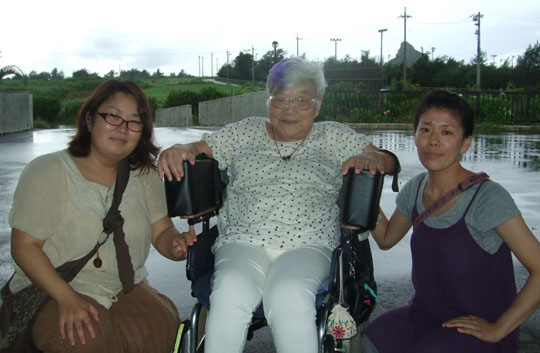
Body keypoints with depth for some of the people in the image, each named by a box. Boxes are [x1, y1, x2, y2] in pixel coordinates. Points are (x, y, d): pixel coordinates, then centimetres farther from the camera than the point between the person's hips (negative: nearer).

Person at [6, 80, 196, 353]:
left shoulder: (144, 176, 7)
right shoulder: (48, 171, -8)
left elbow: (162, 232, 6)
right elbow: (24, 246, -11)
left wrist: (176, 245, -20)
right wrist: (67, 298, -24)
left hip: (126, 289, 4)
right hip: (50, 291, -3)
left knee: (159, 326, -27)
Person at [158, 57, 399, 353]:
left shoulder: (333, 137, 15)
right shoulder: (244, 132, 18)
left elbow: (389, 161, 10)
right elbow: (198, 148, 15)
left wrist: (369, 158, -13)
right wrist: (177, 151, -8)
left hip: (307, 244, -1)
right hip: (243, 240, 1)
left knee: (289, 296, -34)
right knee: (230, 292, -32)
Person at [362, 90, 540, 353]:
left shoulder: (488, 198, -18)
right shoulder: (415, 190, 1)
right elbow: (386, 239, 16)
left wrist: (498, 329, -14)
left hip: (476, 328, -4)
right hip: (425, 314, 5)